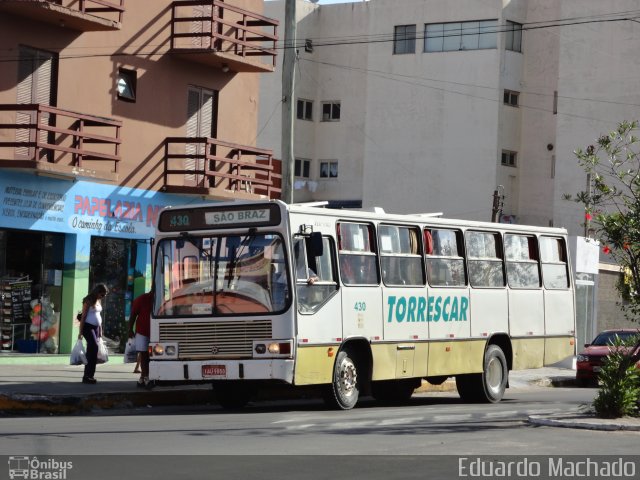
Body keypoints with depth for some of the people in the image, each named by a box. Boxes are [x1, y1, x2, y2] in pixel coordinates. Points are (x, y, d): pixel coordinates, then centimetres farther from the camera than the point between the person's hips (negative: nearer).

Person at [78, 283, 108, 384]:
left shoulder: (98, 301, 12)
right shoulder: (88, 301, -10)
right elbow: (83, 317, -11)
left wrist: (100, 330, 17)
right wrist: (81, 332, -14)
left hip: (96, 327, 8)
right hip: (88, 327, -8)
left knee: (91, 351, 7)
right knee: (94, 347, -19)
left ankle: (87, 376, 10)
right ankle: (88, 375, -19)